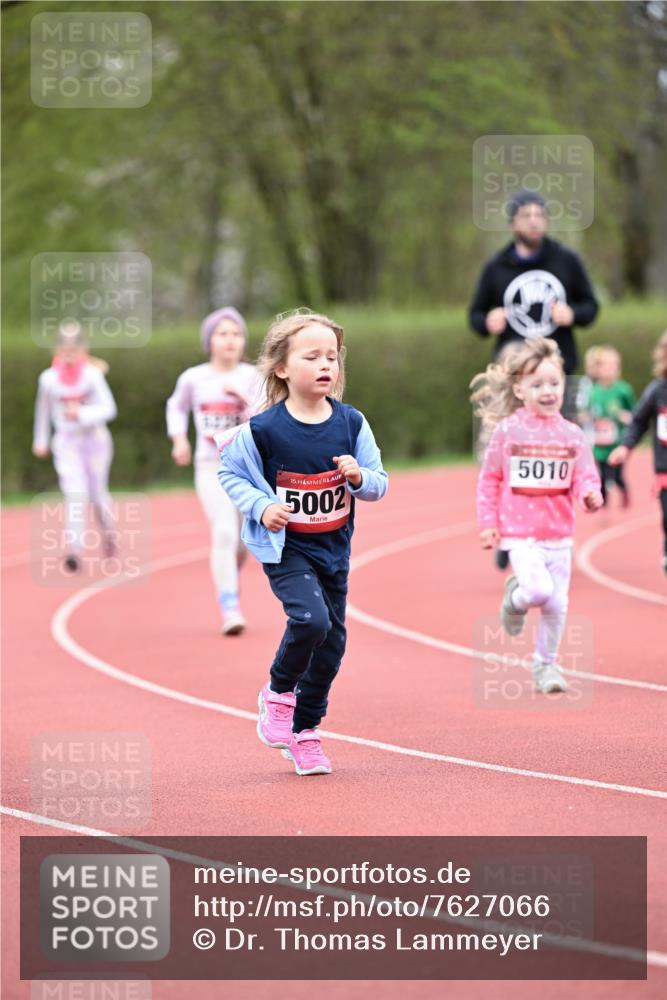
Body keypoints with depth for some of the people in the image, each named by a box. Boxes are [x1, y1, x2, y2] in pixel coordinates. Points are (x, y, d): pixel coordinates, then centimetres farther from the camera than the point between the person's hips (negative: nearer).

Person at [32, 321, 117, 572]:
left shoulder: (92, 375, -12)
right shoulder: (49, 378, -4)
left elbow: (108, 409, -17)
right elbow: (43, 409, 13)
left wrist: (81, 414, -32)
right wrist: (41, 439, 21)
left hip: (95, 438, 0)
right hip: (66, 441, 0)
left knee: (97, 493, 11)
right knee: (75, 493, -17)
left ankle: (108, 533, 42)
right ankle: (74, 550, -24)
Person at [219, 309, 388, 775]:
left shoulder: (351, 423, -6)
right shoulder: (263, 430, -16)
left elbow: (379, 485, 2)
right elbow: (230, 472, -2)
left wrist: (360, 477, -20)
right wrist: (260, 506, -17)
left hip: (334, 548, 5)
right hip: (285, 547, -4)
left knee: (333, 640, 9)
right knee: (310, 619, -26)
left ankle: (305, 731, 28)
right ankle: (278, 693, 4)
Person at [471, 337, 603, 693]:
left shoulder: (572, 435, 2)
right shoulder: (508, 431, -4)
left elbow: (585, 477, 3)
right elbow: (489, 480, 3)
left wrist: (590, 494, -21)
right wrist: (488, 523, 0)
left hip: (559, 533, 3)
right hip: (520, 532, -3)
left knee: (557, 604, 5)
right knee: (539, 590, -22)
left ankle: (546, 664, 24)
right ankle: (515, 597, 14)